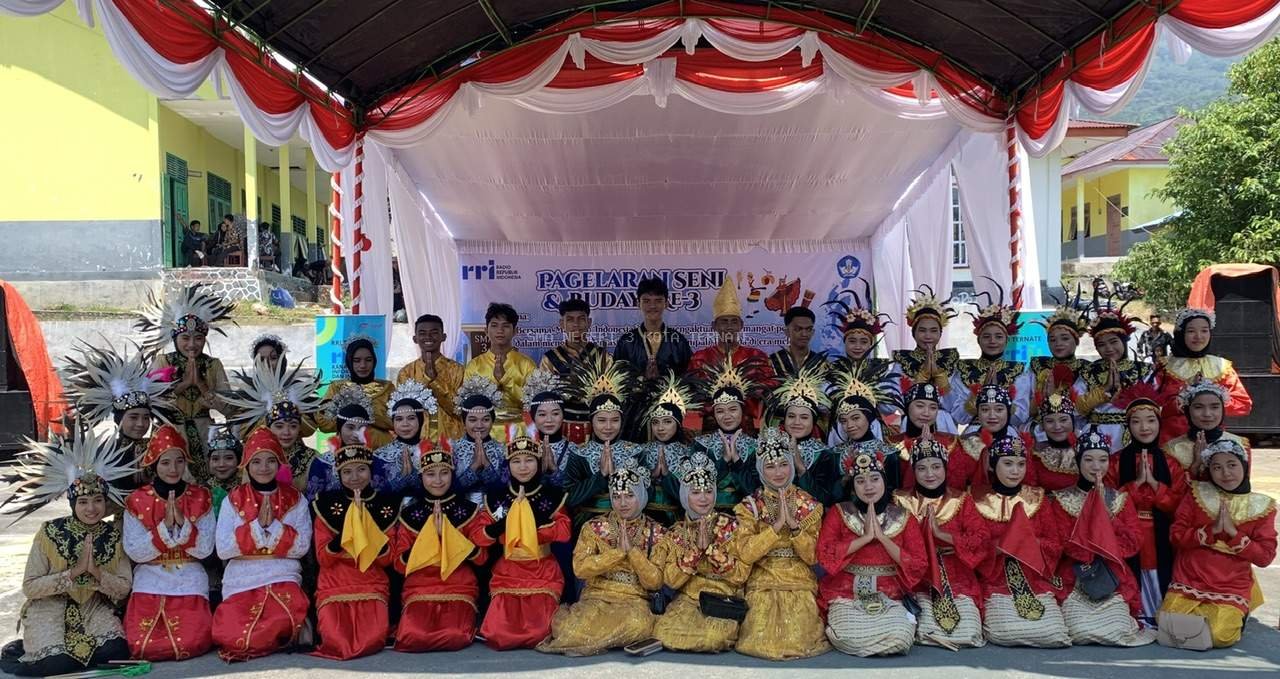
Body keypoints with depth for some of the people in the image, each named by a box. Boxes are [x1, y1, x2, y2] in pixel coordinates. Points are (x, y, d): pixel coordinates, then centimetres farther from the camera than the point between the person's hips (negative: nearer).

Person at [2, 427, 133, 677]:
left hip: (94, 608, 3)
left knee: (115, 651, -23)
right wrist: (74, 571, -20)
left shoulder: (114, 535, -3)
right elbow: (29, 587, -11)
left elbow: (123, 589, -3)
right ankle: (43, 646, 7)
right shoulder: (49, 532, -10)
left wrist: (96, 571, -20)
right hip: (50, 608, -3)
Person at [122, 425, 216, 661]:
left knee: (192, 643, -18)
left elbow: (205, 549, -4)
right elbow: (134, 552, -6)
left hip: (189, 582, 0)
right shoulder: (136, 501, 1)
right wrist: (164, 526, -18)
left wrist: (182, 521, -18)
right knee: (142, 647, -14)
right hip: (150, 582, 0)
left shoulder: (201, 498, 2)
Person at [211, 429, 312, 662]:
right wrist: (257, 525, -11)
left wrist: (272, 525, -13)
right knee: (229, 636, -23)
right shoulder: (233, 500, 6)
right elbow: (223, 550, -3)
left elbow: (301, 546, -3)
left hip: (282, 576, 0)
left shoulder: (295, 499, 6)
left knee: (285, 619, -31)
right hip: (241, 579, 0)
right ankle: (270, 639, 9)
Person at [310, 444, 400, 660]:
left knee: (373, 639, -25)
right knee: (336, 640, -24)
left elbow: (386, 560, -2)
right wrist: (348, 524, -18)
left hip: (373, 584, 0)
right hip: (334, 585, 0)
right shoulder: (326, 504, 1)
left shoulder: (387, 504, 3)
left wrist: (366, 524, -16)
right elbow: (324, 559, -5)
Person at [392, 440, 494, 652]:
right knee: (411, 637, -24)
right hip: (419, 590, 1)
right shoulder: (410, 514, 7)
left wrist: (447, 533, -14)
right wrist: (430, 534, -12)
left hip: (459, 588, -1)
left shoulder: (469, 510, 5)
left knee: (456, 637, -25)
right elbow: (400, 564, 1)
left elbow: (481, 557, -2)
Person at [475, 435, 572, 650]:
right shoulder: (496, 497, 2)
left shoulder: (553, 495, -1)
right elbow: (480, 538, -3)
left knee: (538, 633, -12)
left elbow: (564, 533, -13)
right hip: (507, 573, 1)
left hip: (543, 573, -1)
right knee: (499, 634, -10)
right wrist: (506, 518, -18)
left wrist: (533, 513, -20)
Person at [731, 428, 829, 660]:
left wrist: (794, 524, -17)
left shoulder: (809, 505, 3)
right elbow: (745, 554, -12)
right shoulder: (749, 506, 0)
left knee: (798, 640, -18)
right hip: (762, 585, -1)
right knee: (763, 640, -20)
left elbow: (813, 556, -3)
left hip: (800, 585, 1)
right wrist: (777, 525, -19)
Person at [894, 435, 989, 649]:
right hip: (918, 581, -1)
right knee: (926, 633, -22)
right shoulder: (902, 501, 4)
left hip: (956, 580, 1)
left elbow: (981, 539, -7)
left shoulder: (961, 501, 6)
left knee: (969, 635, -16)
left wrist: (942, 534, -14)